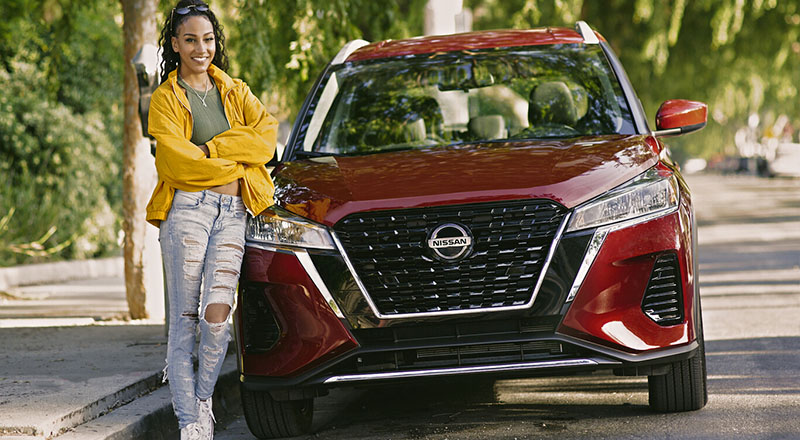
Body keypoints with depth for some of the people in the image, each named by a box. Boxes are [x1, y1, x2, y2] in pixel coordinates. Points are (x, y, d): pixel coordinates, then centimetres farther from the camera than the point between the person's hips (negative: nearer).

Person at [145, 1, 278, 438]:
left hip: (233, 213, 3)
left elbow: (267, 135, 1)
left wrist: (213, 149, -8)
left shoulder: (235, 91, 18)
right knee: (185, 317, -6)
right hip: (187, 209, -3)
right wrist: (236, 161, 0)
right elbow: (177, 161, -7)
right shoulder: (165, 98, 6)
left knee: (217, 315, -10)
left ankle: (203, 397, 12)